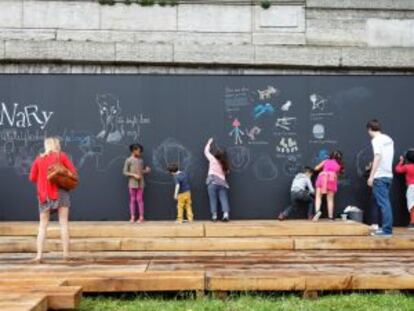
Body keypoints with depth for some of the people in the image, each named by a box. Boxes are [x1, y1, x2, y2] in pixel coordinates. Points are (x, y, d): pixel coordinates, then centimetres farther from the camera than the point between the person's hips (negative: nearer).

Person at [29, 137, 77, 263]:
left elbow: (32, 178, 11)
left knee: (42, 225, 6)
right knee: (64, 223, -1)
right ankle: (66, 253, -6)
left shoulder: (38, 159, 11)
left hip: (43, 194, 3)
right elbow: (73, 172, -1)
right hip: (60, 192, -3)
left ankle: (39, 254, -5)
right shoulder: (61, 155, 3)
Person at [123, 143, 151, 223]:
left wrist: (146, 170, -5)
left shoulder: (141, 160, 7)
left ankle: (141, 217, 6)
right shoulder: (128, 160, -6)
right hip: (132, 183, -3)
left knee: (140, 199, 2)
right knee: (132, 200, 3)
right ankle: (132, 217, 9)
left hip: (141, 183, 3)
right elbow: (125, 172, -7)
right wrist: (134, 175, -17)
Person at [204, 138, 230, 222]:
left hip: (213, 182, -3)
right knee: (224, 199, -1)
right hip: (222, 183, 3)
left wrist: (209, 143, 29)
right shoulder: (224, 165, 13)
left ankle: (214, 216, -6)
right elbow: (227, 172, 17)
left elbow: (206, 151, 15)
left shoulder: (212, 159, 4)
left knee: (213, 199, -1)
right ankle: (226, 214, -15)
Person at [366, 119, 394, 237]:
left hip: (380, 176, -8)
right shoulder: (389, 139, 15)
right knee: (385, 202, 13)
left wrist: (371, 176, -18)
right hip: (388, 175, 8)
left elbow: (378, 157, -18)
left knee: (383, 203, -7)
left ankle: (386, 230, -7)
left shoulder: (376, 140, -9)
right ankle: (387, 228, 15)